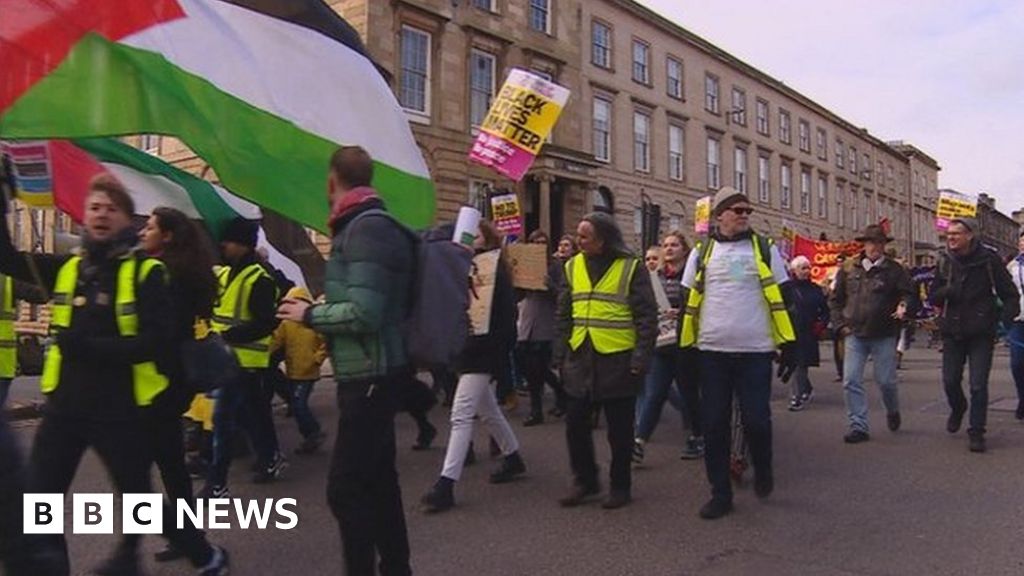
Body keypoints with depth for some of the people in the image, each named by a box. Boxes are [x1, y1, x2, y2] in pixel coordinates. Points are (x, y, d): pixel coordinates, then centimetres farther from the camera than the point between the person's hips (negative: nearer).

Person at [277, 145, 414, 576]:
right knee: (376, 479, 17)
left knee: (346, 488, -4)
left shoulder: (366, 229, -18)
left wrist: (309, 314, -12)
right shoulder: (368, 225, 13)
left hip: (370, 376, -10)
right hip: (372, 373, 10)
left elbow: (363, 313, -25)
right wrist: (317, 306, 12)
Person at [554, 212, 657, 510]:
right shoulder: (573, 267, 8)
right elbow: (563, 315, 12)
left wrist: (640, 360, -13)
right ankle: (585, 480, 25)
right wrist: (561, 356, 7)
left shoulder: (631, 268, -5)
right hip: (580, 359, 4)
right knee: (576, 424, 8)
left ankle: (620, 485, 23)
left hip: (617, 360, -4)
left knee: (619, 429, 7)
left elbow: (647, 317, -7)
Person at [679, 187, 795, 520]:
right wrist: (685, 346, 6)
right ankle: (720, 493, 15)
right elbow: (689, 302, 10)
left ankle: (763, 470, 29)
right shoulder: (702, 252, 7)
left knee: (756, 419, -1)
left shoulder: (764, 249, 6)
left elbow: (782, 298, 5)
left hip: (755, 351, -1)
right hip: (712, 351, 1)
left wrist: (788, 343, 0)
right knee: (715, 424, 4)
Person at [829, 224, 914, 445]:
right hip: (855, 335, 2)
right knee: (851, 381, -4)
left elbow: (908, 293, 1)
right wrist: (840, 324, 3)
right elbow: (835, 299, 11)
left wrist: (903, 306, -21)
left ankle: (893, 412, 36)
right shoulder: (848, 268, 5)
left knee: (886, 381, 5)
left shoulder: (894, 270, 1)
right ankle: (858, 427, 5)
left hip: (884, 335, -1)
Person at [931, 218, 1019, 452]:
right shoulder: (945, 261, 4)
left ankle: (976, 432, 7)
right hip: (952, 331, 3)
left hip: (981, 332, -3)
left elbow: (1009, 292, -1)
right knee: (950, 380, 7)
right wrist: (947, 292, -14)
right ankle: (957, 409, 38)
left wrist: (1008, 313, -19)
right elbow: (934, 297, 7)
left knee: (978, 385, -4)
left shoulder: (988, 259, -5)